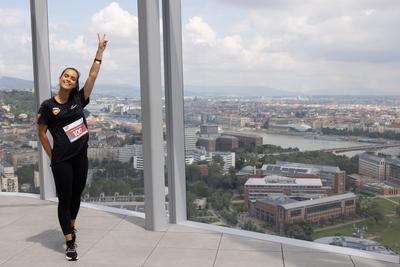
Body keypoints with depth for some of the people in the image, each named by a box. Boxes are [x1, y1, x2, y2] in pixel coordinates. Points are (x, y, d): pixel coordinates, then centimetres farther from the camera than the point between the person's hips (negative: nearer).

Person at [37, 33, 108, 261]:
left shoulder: (78, 100, 2)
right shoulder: (48, 105, -7)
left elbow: (93, 75, -2)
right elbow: (41, 133, 1)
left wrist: (101, 50, -3)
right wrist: (52, 156, 1)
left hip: (81, 157, 4)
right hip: (61, 161, -4)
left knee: (76, 195, 18)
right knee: (64, 199, 2)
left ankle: (71, 227, 43)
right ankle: (70, 243, 12)